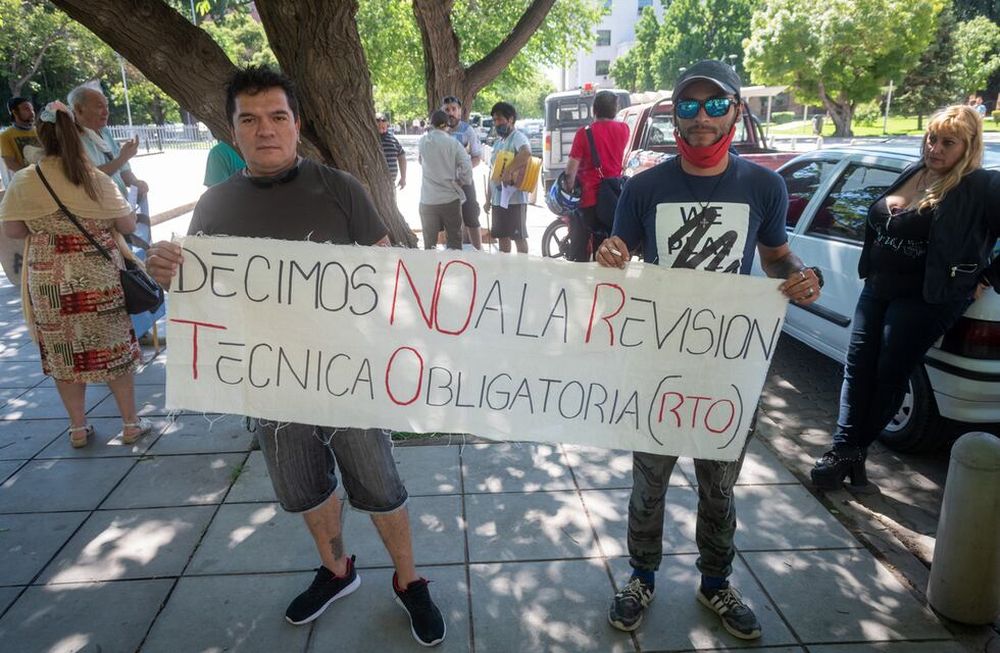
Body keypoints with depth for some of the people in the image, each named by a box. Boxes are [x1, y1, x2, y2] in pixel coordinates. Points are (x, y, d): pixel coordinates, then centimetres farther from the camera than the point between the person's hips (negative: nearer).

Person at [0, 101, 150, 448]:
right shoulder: (96, 180, -9)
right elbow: (128, 225, -3)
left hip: (49, 282, 1)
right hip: (98, 278, -1)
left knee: (63, 352, 13)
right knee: (113, 349, 10)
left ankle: (78, 428, 24)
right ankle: (131, 423, 18)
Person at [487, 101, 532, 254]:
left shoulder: (518, 137, -8)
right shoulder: (498, 142, 17)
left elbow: (526, 152, -32)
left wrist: (509, 170, -36)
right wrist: (488, 198, 19)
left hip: (514, 197, -8)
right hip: (497, 198, 8)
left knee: (519, 237, -2)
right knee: (501, 236, 13)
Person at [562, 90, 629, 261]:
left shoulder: (585, 133, -11)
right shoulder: (623, 129, 2)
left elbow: (571, 170, -16)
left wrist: (568, 192, -8)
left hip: (589, 198, -4)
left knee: (580, 250, 5)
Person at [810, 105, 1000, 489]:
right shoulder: (911, 174, 9)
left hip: (926, 299, -7)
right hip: (877, 289, 7)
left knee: (890, 376, 1)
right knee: (858, 368, 4)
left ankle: (852, 451, 15)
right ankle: (846, 449, 9)